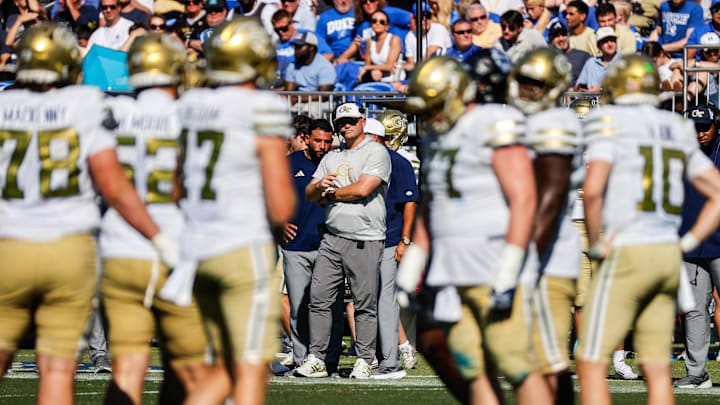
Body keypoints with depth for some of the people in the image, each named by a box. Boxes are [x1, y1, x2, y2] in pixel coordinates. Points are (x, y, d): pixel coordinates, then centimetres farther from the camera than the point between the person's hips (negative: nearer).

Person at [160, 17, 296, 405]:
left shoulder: (187, 107, 7)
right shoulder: (263, 114, -12)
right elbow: (281, 209, -14)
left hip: (195, 251, 7)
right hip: (244, 251, -7)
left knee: (226, 369, 15)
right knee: (251, 373, -1)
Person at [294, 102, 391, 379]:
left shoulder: (376, 152, -1)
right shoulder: (331, 158, 21)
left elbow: (362, 189, -14)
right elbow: (309, 194, 16)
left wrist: (330, 193, 0)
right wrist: (320, 186, -7)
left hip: (364, 241, -6)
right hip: (332, 238, 6)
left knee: (365, 304, -2)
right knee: (319, 299, 0)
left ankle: (364, 361, 4)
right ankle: (316, 360, 3)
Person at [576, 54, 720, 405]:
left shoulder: (610, 122, -7)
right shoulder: (677, 132, 14)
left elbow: (592, 189, -22)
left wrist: (596, 244, -10)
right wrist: (687, 244, 13)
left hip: (625, 255, -6)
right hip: (668, 256, 6)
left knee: (591, 365, -2)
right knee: (657, 371, 8)